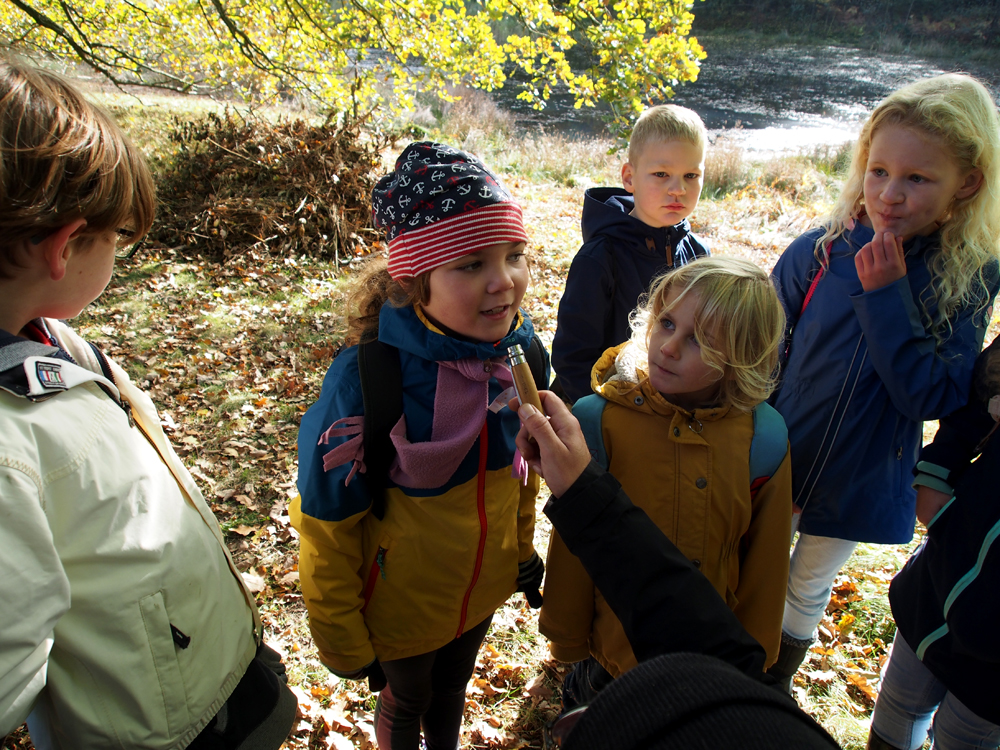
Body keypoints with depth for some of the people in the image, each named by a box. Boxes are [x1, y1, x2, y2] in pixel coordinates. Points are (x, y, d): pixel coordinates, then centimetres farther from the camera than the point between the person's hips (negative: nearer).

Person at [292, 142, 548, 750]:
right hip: (401, 603, -4)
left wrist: (522, 544, 12)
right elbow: (327, 526, -20)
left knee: (452, 689, 32)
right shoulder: (366, 380, -33)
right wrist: (342, 638, -11)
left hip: (484, 586, 4)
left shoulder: (519, 350, -18)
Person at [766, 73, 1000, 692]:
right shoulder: (819, 252, -15)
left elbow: (932, 398, -22)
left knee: (809, 589, 23)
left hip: (861, 479, 0)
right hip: (776, 462, 0)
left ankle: (776, 686, 50)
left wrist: (886, 297, -28)